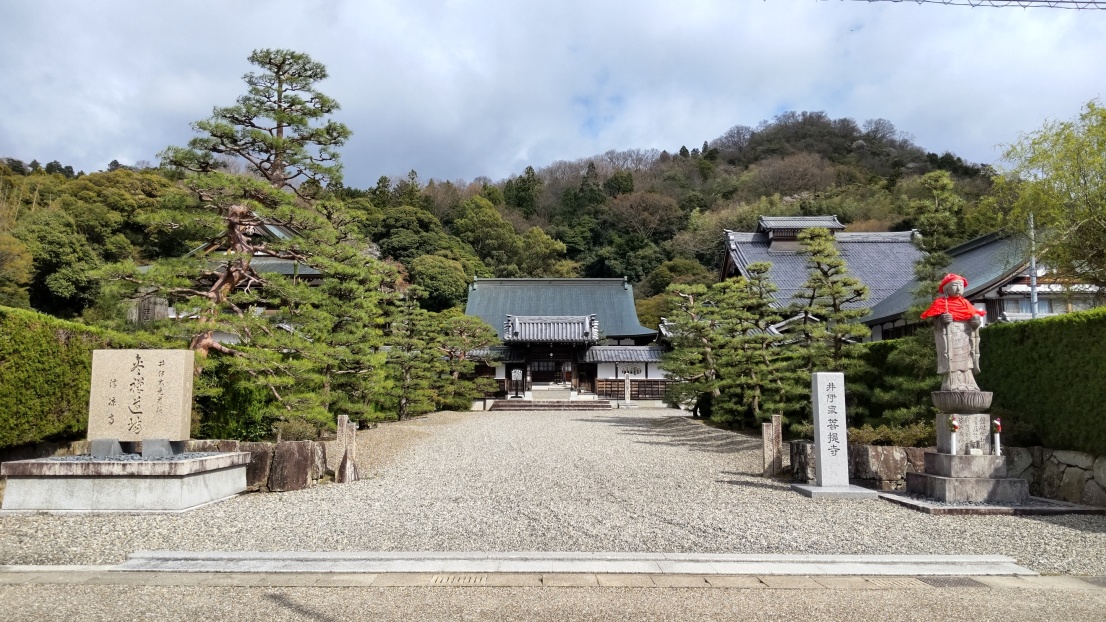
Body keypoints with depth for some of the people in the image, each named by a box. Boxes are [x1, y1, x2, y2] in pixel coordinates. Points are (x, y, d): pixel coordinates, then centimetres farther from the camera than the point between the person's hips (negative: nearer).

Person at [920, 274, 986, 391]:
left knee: (965, 361, 4)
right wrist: (941, 320, -25)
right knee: (951, 361, -13)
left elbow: (975, 316, 16)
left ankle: (966, 384, 7)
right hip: (949, 337, -6)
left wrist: (977, 321, -6)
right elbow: (936, 323, -4)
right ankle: (951, 385, -14)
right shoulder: (941, 303, 0)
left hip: (964, 338, 6)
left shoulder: (965, 303, 17)